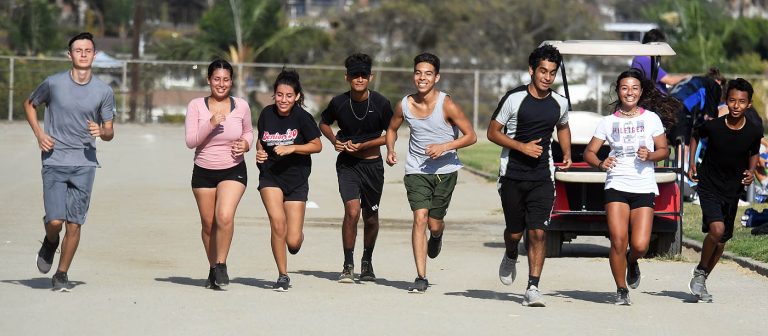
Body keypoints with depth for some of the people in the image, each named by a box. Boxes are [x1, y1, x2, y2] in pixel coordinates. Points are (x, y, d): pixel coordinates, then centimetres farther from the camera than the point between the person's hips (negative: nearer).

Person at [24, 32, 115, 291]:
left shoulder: (104, 91, 2)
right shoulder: (53, 83, -2)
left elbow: (109, 131, 9)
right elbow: (30, 104, 16)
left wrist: (101, 131, -15)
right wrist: (39, 133, 1)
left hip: (84, 164, 1)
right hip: (54, 162, -1)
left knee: (74, 224, 0)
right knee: (55, 220, -11)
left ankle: (62, 275, 16)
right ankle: (50, 243, 25)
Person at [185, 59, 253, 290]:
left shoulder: (241, 106, 0)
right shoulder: (196, 106, -4)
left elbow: (248, 131, 19)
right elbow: (190, 141, -9)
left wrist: (246, 144, -3)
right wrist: (210, 124, -23)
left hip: (233, 171, -1)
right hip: (203, 172, 1)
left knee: (225, 217, -22)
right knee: (208, 224, 8)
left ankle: (221, 264, -5)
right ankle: (213, 269, 27)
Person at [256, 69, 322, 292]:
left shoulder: (302, 117, -10)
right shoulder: (267, 114, -1)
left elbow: (317, 145, -5)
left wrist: (291, 148, -17)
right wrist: (259, 153, -5)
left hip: (296, 179, -1)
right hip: (270, 177, 1)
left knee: (293, 242, -4)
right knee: (277, 222, -20)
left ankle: (297, 235, 37)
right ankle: (282, 276, -3)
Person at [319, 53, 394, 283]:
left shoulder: (381, 104, -9)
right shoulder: (339, 103, -7)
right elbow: (324, 123, 13)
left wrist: (362, 145, -11)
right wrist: (335, 141, -6)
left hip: (372, 164, 1)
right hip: (347, 163, -1)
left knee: (371, 218, 12)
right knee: (352, 211, -19)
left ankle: (367, 261, 36)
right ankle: (348, 265, -9)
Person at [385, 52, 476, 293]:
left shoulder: (447, 105, -14)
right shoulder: (405, 105, -3)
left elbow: (471, 136, -10)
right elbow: (392, 129, 17)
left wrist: (444, 147, -22)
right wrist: (390, 149, -3)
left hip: (445, 170, -1)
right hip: (416, 170, 1)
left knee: (434, 223, 5)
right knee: (420, 218, -13)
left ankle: (436, 237, 46)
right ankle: (421, 278, -10)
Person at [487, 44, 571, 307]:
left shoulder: (560, 103, 5)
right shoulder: (514, 98, -7)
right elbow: (493, 132, -2)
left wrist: (567, 154, 13)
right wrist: (522, 147, -14)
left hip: (542, 177, 2)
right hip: (513, 175, -1)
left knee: (538, 232, -10)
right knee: (515, 231, 8)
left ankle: (533, 288, -8)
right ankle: (510, 257, 43)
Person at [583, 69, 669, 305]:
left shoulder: (651, 119, 7)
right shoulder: (608, 122, 8)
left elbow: (664, 150, 10)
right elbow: (589, 152, 8)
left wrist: (650, 156, -12)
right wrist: (600, 164, -13)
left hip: (644, 188, 0)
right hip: (616, 186, 0)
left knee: (640, 245, -9)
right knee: (618, 241, -11)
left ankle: (632, 262, 28)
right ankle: (621, 290, 6)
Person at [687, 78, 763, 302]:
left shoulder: (754, 132, -10)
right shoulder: (713, 126, -16)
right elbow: (696, 136, 7)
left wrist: (751, 171, -6)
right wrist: (692, 164, 1)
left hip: (733, 190, 3)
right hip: (709, 187, -3)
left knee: (722, 240, 10)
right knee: (716, 229, -24)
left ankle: (701, 283, 28)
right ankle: (699, 272, -2)